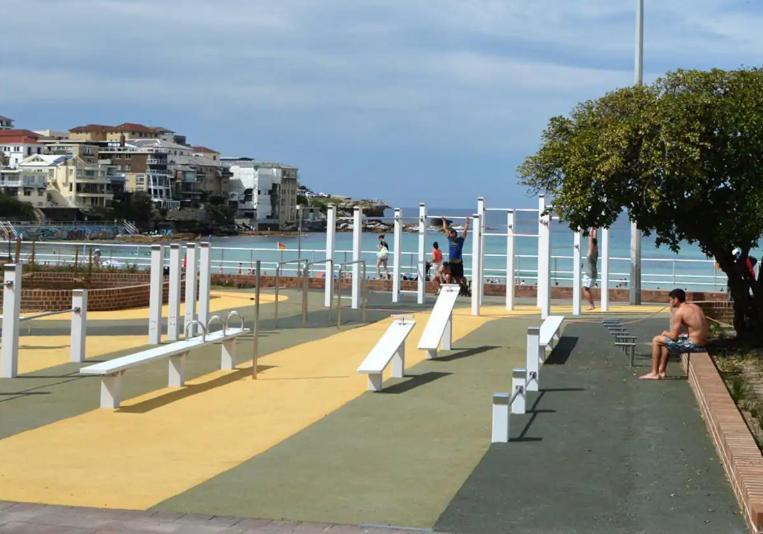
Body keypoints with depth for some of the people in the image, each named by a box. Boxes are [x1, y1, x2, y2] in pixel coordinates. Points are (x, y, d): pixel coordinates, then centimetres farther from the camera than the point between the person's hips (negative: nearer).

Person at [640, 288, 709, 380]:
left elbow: (673, 336, -15)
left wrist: (665, 332, 8)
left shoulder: (679, 312, -14)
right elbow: (707, 328, 18)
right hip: (702, 343, 9)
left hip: (693, 344, -9)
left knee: (656, 340, 3)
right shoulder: (695, 307, 11)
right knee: (666, 340, 27)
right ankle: (661, 371, 30)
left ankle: (654, 373, 9)